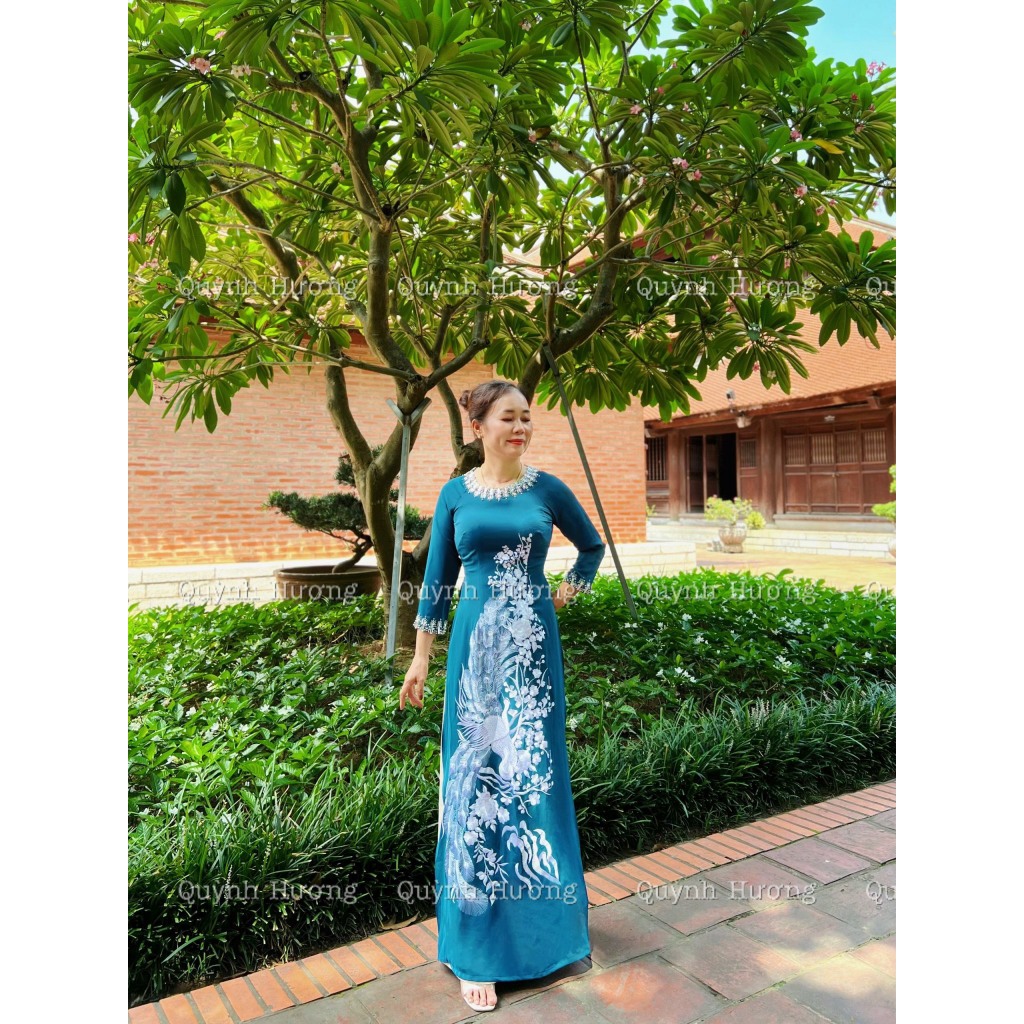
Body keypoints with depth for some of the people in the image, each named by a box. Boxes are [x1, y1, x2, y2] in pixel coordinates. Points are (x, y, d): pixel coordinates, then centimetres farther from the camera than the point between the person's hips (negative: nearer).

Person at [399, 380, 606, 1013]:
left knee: (535, 775, 9)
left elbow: (593, 546, 17)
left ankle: (545, 918, 32)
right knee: (476, 778, 4)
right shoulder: (456, 494, 2)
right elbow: (438, 581, 5)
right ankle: (477, 944, 19)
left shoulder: (547, 488, 1)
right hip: (476, 647, 0)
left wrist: (569, 591, 5)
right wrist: (421, 656, 4)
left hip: (533, 647, 0)